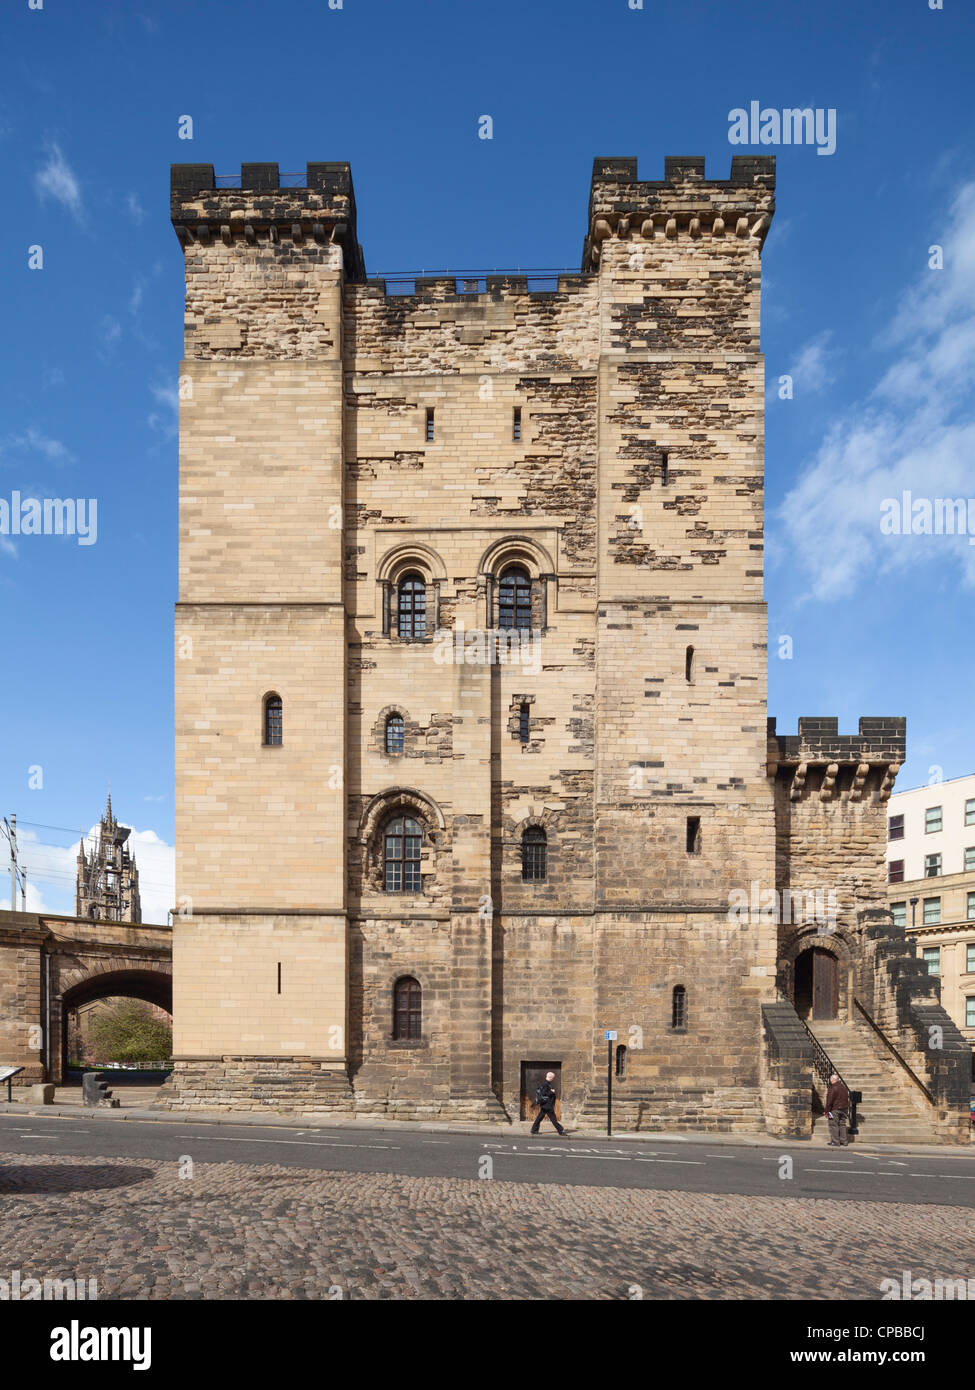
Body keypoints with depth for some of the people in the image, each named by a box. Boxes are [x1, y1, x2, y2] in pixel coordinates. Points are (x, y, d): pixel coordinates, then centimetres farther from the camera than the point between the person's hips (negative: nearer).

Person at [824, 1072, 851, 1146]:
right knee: (842, 1125, 13)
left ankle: (835, 1142, -5)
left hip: (835, 1110, -8)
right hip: (844, 1109, 8)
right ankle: (844, 1142, 14)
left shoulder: (832, 1088, -15)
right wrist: (847, 1111, 23)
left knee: (834, 1125, -3)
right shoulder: (844, 1087, 10)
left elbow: (829, 1102, -15)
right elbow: (847, 1099, 17)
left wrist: (827, 1111, -9)